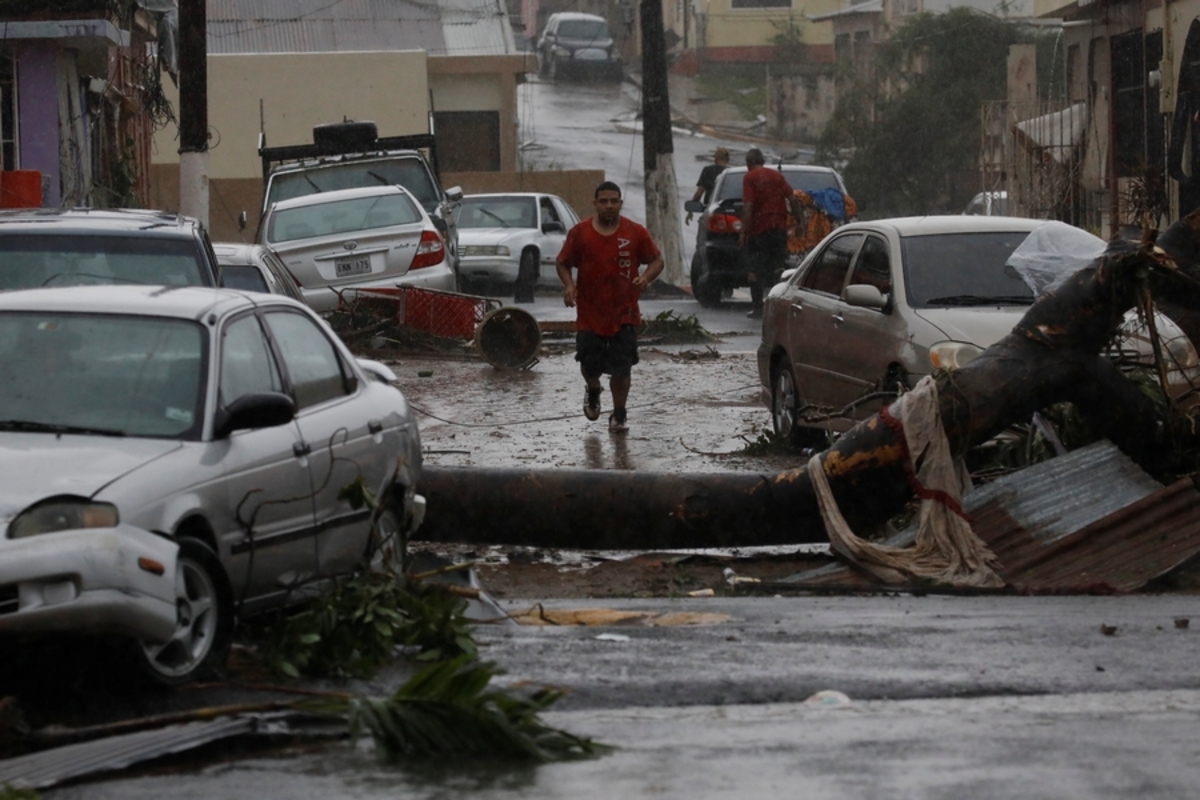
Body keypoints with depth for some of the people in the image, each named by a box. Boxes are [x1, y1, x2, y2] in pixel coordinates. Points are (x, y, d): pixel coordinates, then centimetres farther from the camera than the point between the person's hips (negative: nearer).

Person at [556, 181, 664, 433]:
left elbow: (657, 260, 6)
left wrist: (646, 277, -15)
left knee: (622, 368, -1)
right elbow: (562, 263, 7)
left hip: (624, 315, 0)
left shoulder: (636, 233, -2)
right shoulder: (580, 233, -2)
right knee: (589, 364, 5)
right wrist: (568, 284, -12)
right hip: (589, 314, 0)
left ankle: (619, 415, 16)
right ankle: (593, 392, 39)